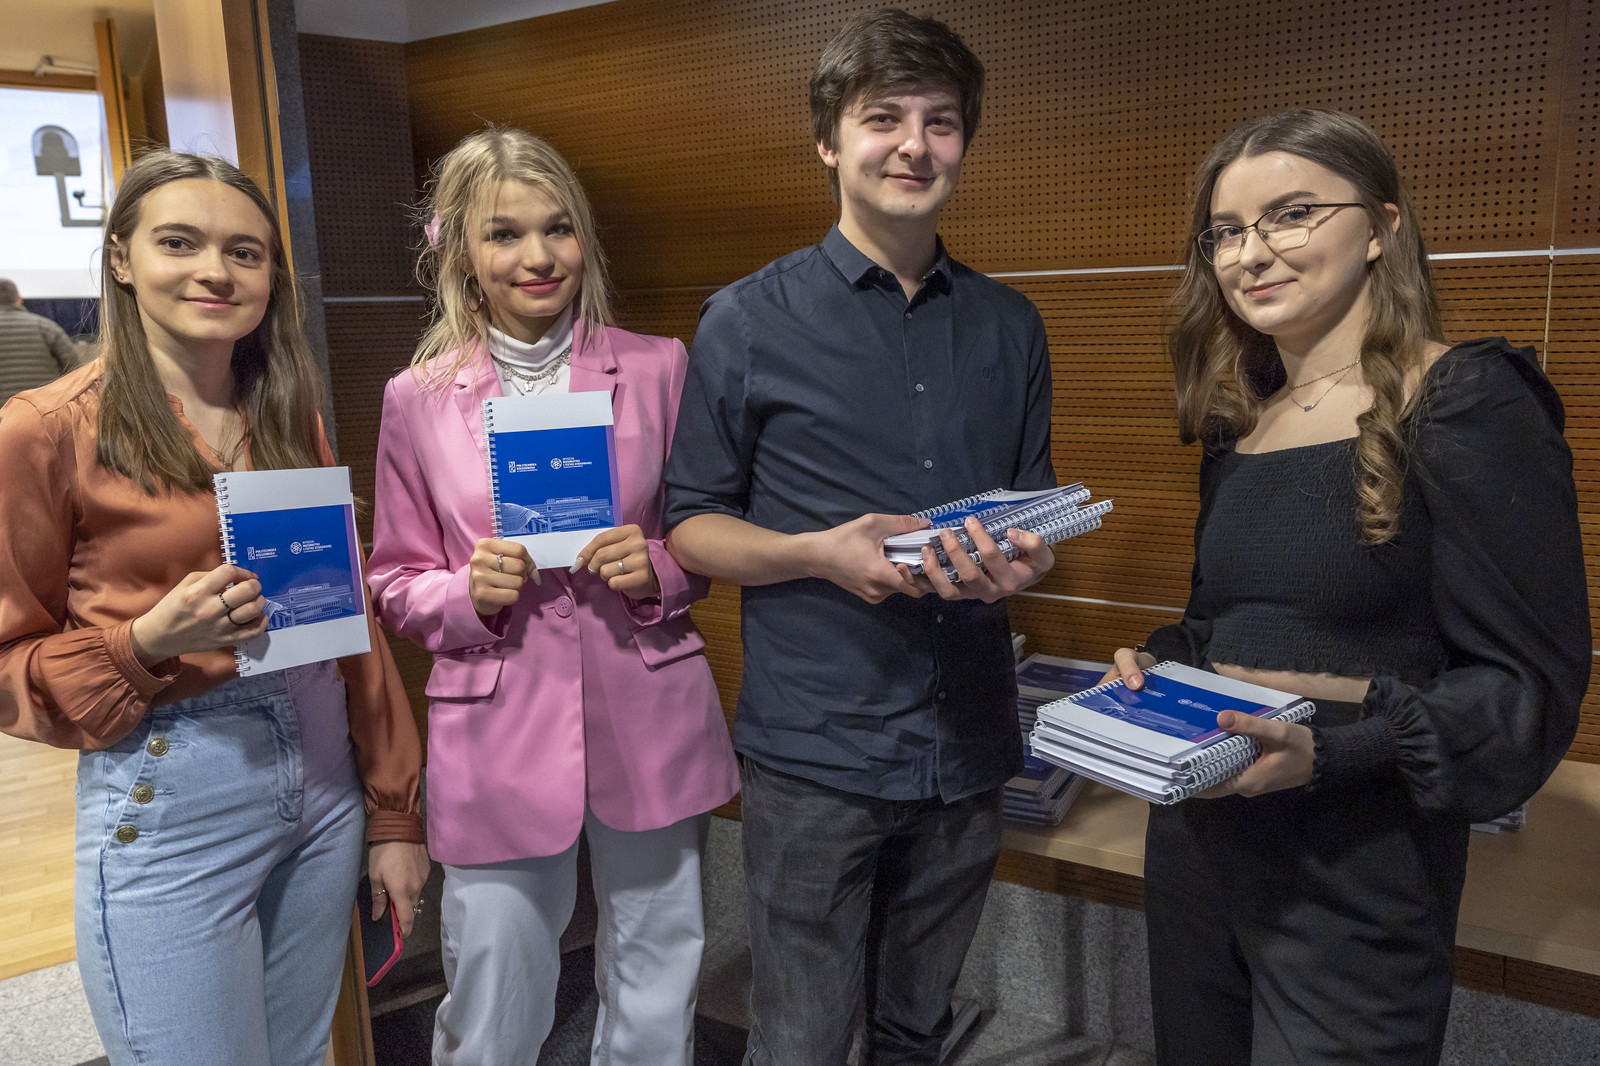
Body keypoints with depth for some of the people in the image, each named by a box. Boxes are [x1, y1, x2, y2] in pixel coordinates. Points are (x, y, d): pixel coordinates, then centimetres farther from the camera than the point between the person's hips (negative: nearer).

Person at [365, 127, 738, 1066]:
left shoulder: (659, 368, 1)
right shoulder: (419, 399, 0)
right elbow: (398, 584, 8)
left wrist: (659, 567, -12)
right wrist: (469, 591, -13)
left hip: (646, 726, 1)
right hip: (496, 738, 0)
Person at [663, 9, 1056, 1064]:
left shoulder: (1011, 326, 9)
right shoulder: (748, 324, -3)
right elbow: (692, 525, -1)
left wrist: (1023, 561, -8)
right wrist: (822, 553, -19)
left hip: (968, 741, 4)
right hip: (815, 749, -3)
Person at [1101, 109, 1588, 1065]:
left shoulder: (1468, 404, -12)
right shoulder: (1239, 424, 8)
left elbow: (1528, 687, -15)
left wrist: (1330, 751, -27)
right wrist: (1155, 664, -2)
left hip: (1358, 883, -6)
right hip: (1197, 845, 7)